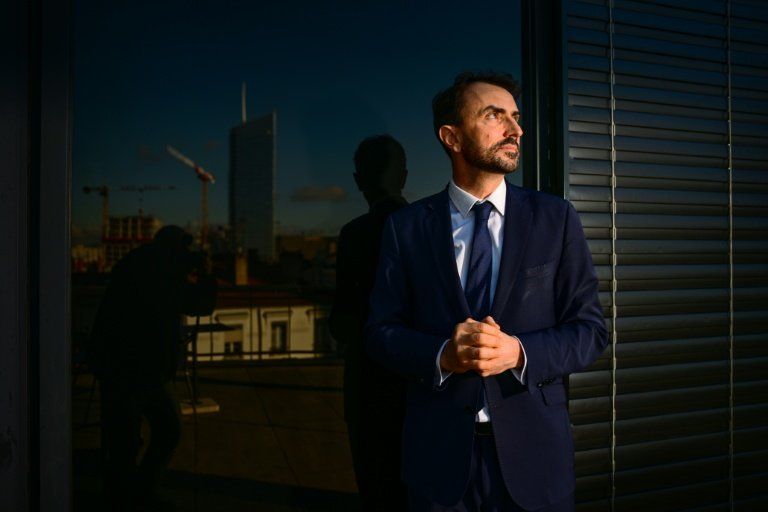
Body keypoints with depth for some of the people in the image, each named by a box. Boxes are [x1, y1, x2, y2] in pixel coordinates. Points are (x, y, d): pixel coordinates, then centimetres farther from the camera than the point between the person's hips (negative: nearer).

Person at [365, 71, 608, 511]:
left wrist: (519, 352, -18)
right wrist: (442, 356, -18)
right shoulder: (406, 227, 0)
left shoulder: (556, 218, 0)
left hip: (534, 449, 1)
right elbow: (382, 332, 1)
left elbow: (590, 330, 0)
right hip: (439, 452, 0)